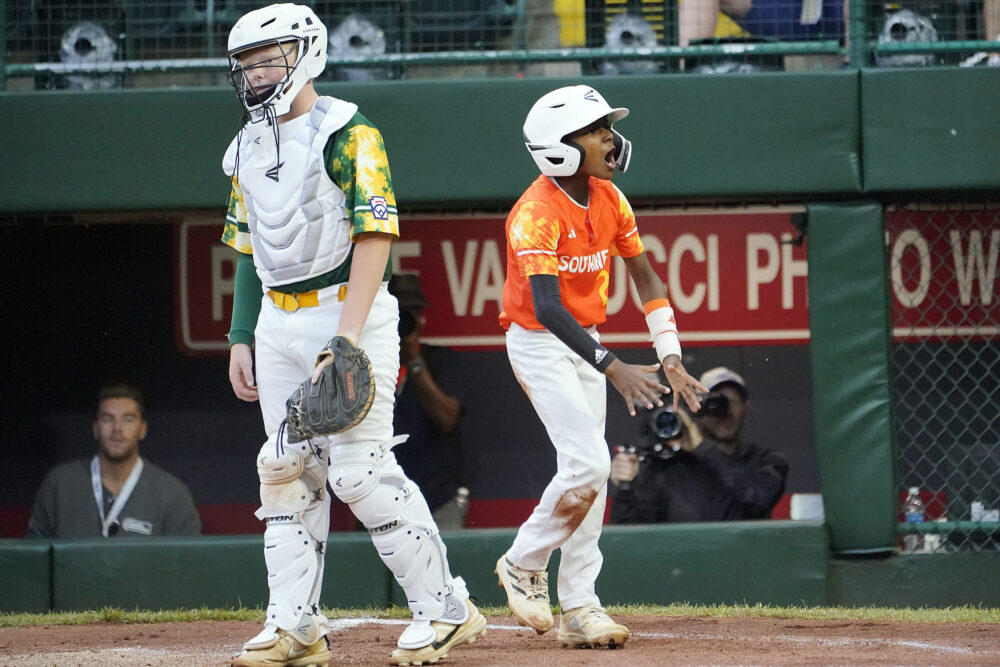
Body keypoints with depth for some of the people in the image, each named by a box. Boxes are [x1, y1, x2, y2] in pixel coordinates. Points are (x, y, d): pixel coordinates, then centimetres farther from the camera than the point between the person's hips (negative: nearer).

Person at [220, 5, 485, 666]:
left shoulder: (348, 134, -10)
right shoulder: (249, 148, 14)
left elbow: (374, 238, -17)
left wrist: (345, 340, -25)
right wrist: (242, 338, 13)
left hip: (350, 312, -7)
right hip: (277, 323, 7)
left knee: (360, 469, -13)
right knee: (287, 469, 4)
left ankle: (447, 609, -4)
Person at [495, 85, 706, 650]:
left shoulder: (608, 199, 0)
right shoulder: (538, 212, -25)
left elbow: (645, 276, 7)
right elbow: (546, 307, -34)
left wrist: (670, 359, -2)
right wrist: (612, 367, -42)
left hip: (584, 342, 8)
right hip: (538, 344, -8)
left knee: (589, 474, 5)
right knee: (587, 463, -18)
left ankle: (580, 608, 8)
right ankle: (524, 565, 3)